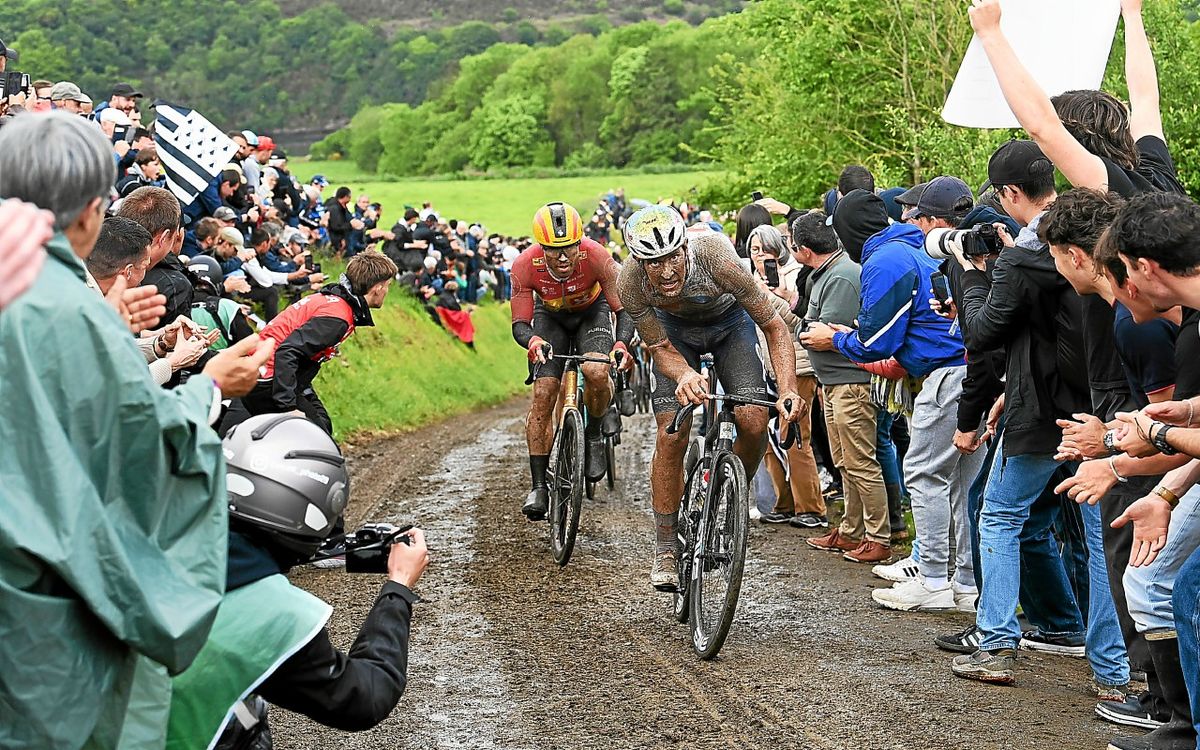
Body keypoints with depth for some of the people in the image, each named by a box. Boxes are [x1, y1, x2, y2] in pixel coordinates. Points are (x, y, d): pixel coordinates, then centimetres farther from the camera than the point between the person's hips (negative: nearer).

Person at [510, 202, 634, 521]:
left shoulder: (597, 258, -35)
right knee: (543, 395, -13)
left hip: (592, 312, -1)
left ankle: (595, 432, 1)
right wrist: (532, 340, -50)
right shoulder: (525, 266, -31)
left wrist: (621, 343, -49)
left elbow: (624, 309, -28)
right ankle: (538, 486, -5)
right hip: (550, 317, 1)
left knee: (596, 373, -30)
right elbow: (520, 324, -26)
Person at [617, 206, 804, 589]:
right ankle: (665, 549, 1)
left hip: (729, 322, -1)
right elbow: (661, 348, -18)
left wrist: (788, 390, -43)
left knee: (754, 423, -19)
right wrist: (683, 376, -42)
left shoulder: (717, 259, -39)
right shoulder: (630, 281, -32)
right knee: (671, 435, -11)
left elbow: (775, 327, -30)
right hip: (674, 328, 1)